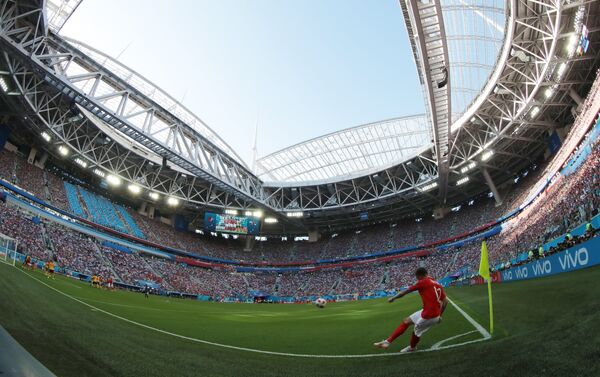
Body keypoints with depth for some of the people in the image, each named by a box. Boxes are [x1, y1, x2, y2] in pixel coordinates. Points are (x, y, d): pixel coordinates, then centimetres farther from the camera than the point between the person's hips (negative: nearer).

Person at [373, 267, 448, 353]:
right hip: (436, 314, 9)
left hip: (429, 315, -9)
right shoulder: (437, 284, 12)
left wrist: (393, 298, 11)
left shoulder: (423, 282, -10)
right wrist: (439, 315, 20)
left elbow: (406, 291, -2)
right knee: (407, 321, 15)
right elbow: (445, 301, 11)